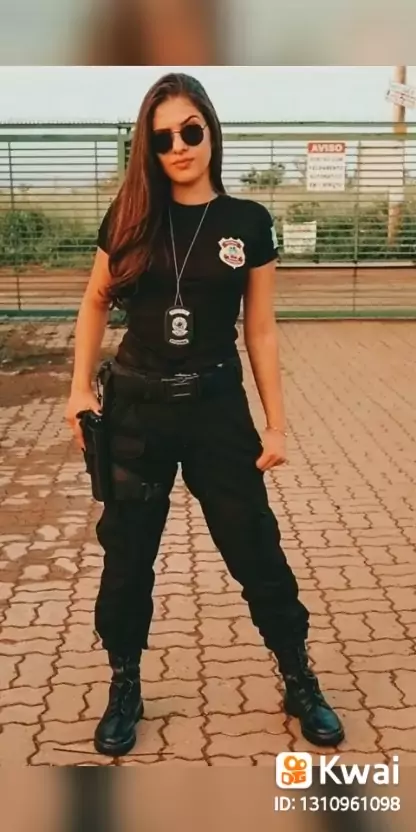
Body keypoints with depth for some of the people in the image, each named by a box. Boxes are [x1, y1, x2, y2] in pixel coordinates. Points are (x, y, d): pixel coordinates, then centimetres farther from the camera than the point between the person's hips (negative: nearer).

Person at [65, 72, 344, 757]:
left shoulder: (248, 223, -2)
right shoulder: (130, 217, 0)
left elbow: (260, 329, 0)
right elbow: (95, 303, 10)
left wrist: (276, 424, -1)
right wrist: (80, 388, 0)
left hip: (217, 407, -1)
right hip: (136, 406, 1)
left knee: (257, 552, 7)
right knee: (126, 557, 10)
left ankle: (300, 683, 29)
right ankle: (124, 688, 32)